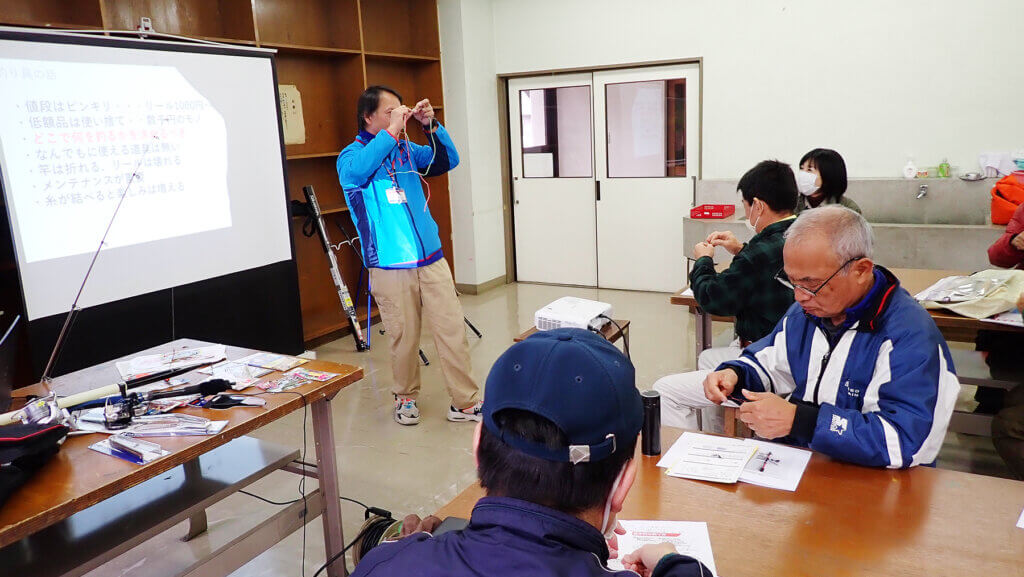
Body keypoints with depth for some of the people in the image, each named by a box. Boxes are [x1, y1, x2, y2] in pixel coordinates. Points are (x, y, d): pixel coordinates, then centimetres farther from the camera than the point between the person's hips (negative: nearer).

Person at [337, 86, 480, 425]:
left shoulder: (407, 150, 12)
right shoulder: (351, 155, -1)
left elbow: (448, 161, 8)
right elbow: (356, 171, -25)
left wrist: (431, 125, -5)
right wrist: (392, 130, -22)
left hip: (431, 259, 4)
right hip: (390, 266, -4)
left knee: (452, 330, 1)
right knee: (404, 338, 5)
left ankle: (465, 402, 10)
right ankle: (406, 397, 28)